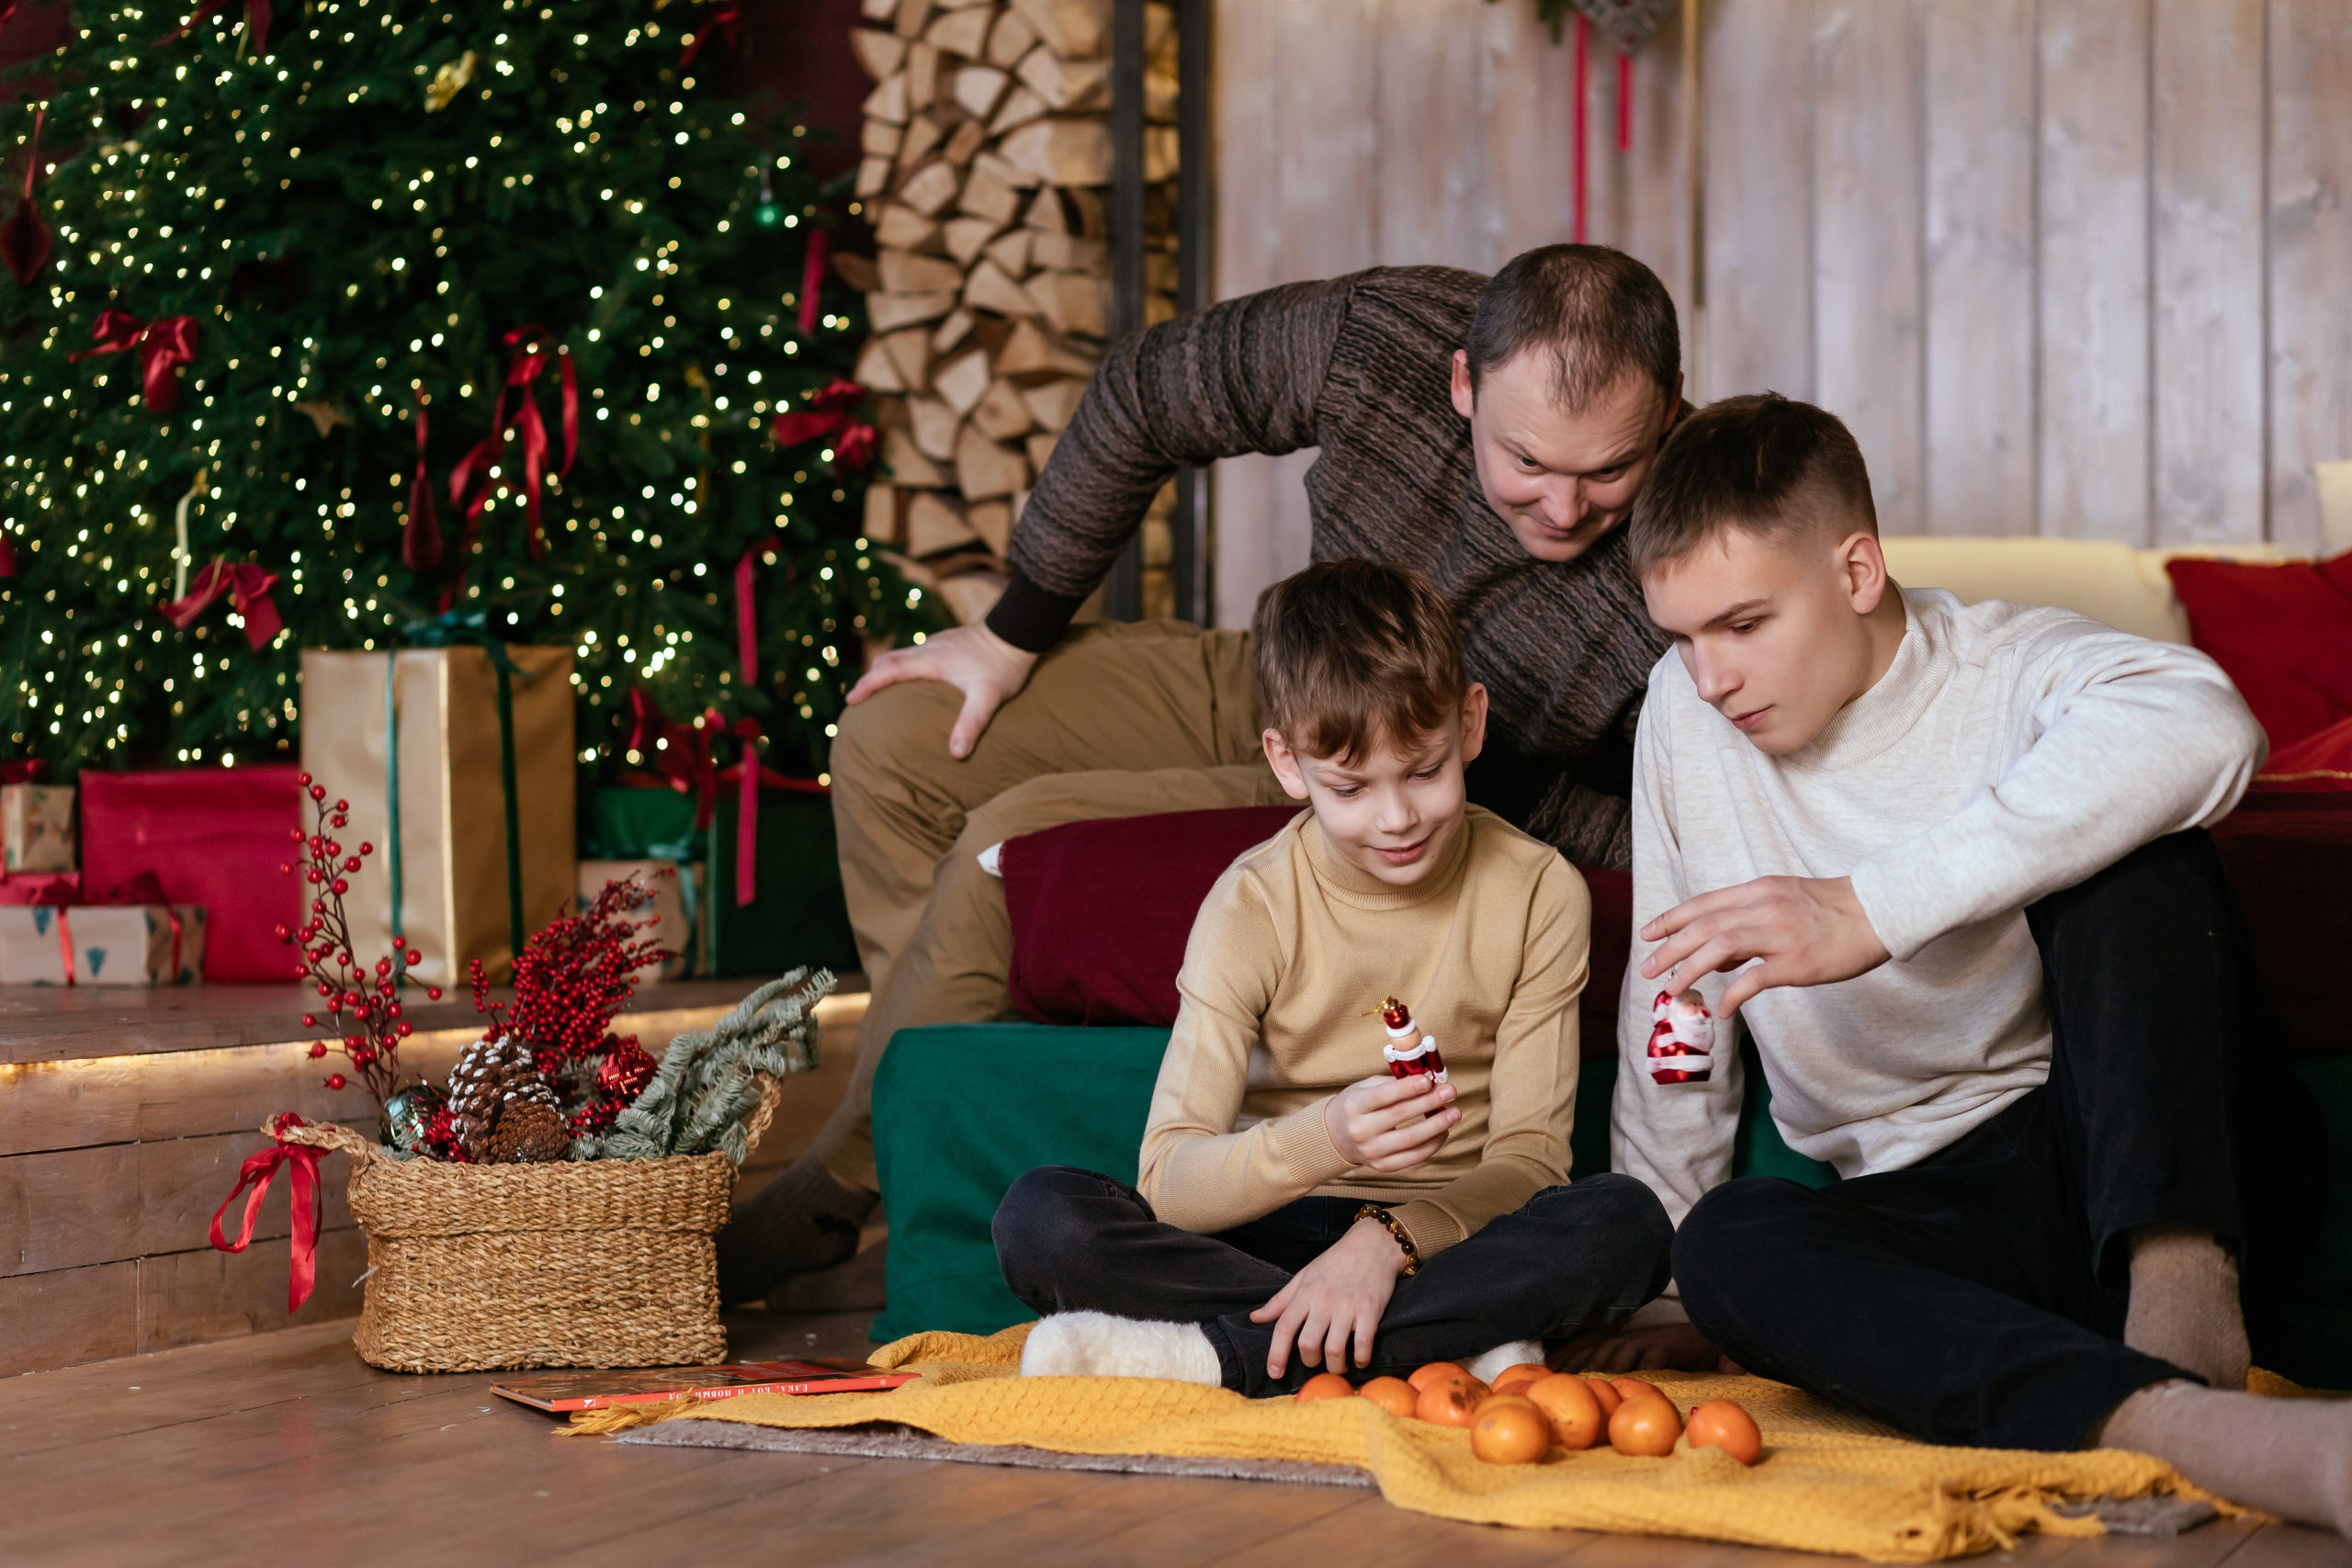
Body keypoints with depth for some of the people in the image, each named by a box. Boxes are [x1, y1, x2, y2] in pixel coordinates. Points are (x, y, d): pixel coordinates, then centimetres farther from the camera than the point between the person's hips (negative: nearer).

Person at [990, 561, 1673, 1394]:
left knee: (1626, 1223, -31)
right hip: (1272, 1235, 0)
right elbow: (1169, 1179, -16)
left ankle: (1220, 1353, -29)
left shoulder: (1539, 893, -2)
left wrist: (1390, 1236, -25)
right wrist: (1323, 1141, -36)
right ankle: (1448, 1345, -29)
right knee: (1040, 1216, -26)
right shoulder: (1252, 906, -6)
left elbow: (1528, 1161, -6)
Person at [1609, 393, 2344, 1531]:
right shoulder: (1687, 706, 5)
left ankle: (2178, 1282, -34)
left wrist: (1872, 909, -42)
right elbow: (1673, 1003, 15)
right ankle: (2181, 1424, -52)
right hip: (1940, 1206, 3)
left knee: (2128, 843, -25)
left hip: (2155, 1164, -3)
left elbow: (2204, 727, -36)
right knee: (1728, 1242, -30)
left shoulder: (2003, 668, -10)